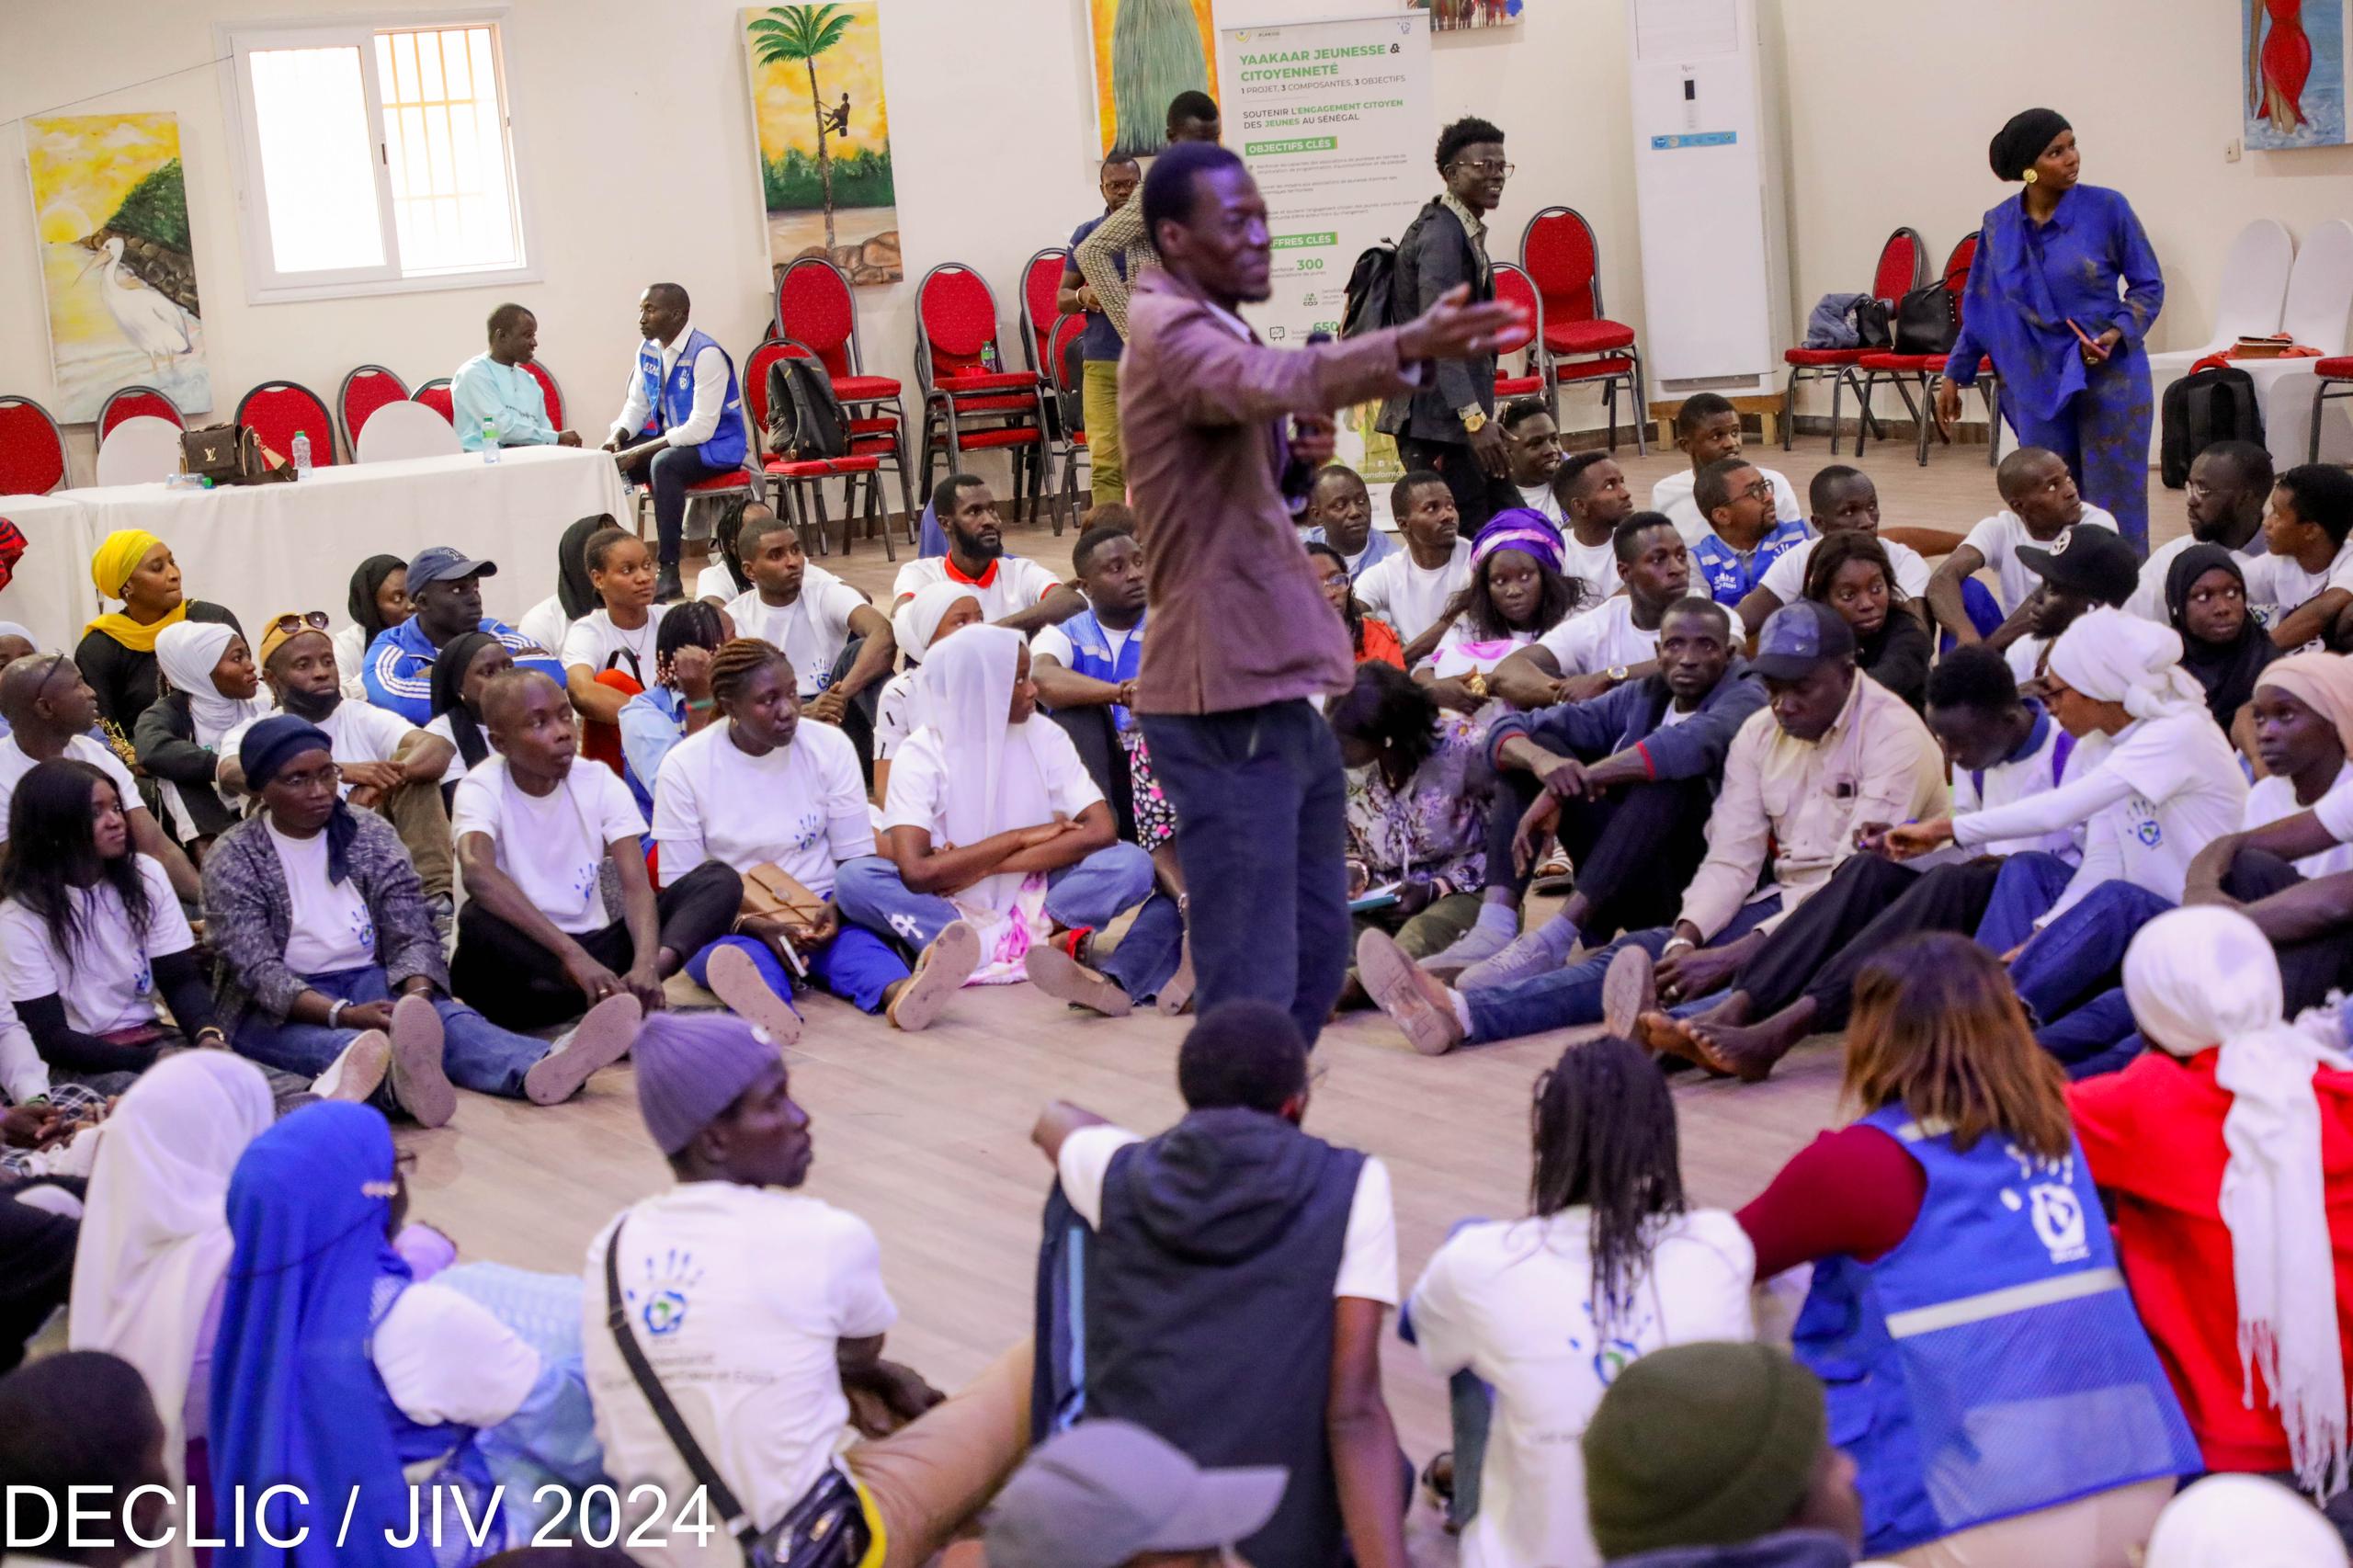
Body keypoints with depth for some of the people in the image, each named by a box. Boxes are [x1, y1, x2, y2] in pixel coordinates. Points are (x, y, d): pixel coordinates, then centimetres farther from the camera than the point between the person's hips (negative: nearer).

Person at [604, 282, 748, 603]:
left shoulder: (706, 354, -20)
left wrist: (640, 452, -26)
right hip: (670, 438, 8)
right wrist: (618, 437, -9)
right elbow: (637, 405, 14)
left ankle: (669, 573, -33)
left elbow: (701, 428, -25)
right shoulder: (648, 350, 3)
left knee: (664, 464, -35)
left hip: (715, 445, -8)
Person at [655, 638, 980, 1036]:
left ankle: (899, 993, -68)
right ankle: (763, 1007, -73)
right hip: (731, 922, -2)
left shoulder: (830, 746, 0)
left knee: (856, 936, -34)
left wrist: (835, 909, -20)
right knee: (734, 954, -38)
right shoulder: (684, 766, -6)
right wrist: (756, 925, -24)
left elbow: (857, 857, 4)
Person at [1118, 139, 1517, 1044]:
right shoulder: (1173, 337, -16)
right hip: (1226, 708, -10)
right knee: (1253, 985, -10)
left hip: (1275, 695, 10)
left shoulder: (1205, 331, 17)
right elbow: (1277, 380, -38)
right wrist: (1407, 348, -53)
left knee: (1317, 946, 16)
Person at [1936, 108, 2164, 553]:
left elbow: (2149, 284, 0)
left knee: (2115, 505, 0)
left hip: (2110, 373, -3)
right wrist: (1954, 375, 15)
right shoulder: (1998, 225, 4)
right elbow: (1979, 308, 14)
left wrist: (2118, 333, -16)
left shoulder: (2106, 208, -6)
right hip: (2039, 382, 3)